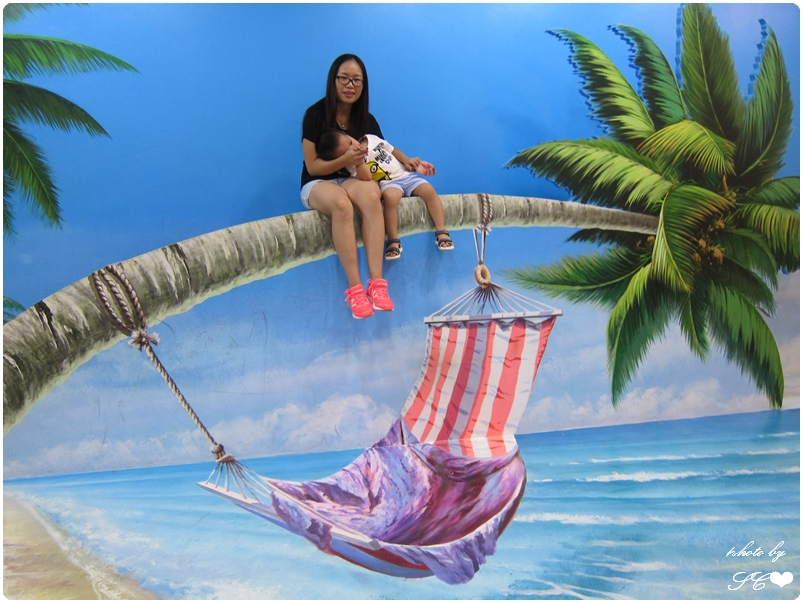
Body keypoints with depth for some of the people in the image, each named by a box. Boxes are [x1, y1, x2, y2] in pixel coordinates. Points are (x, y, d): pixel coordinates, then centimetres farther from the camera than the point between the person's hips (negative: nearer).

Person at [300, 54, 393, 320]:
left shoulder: (367, 120, 4)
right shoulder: (316, 114, -7)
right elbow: (312, 166, -9)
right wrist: (345, 160, -25)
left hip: (353, 180, 3)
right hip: (318, 184, -3)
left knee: (371, 196, -35)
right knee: (342, 205, -39)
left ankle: (377, 282, -41)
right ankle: (354, 288, -40)